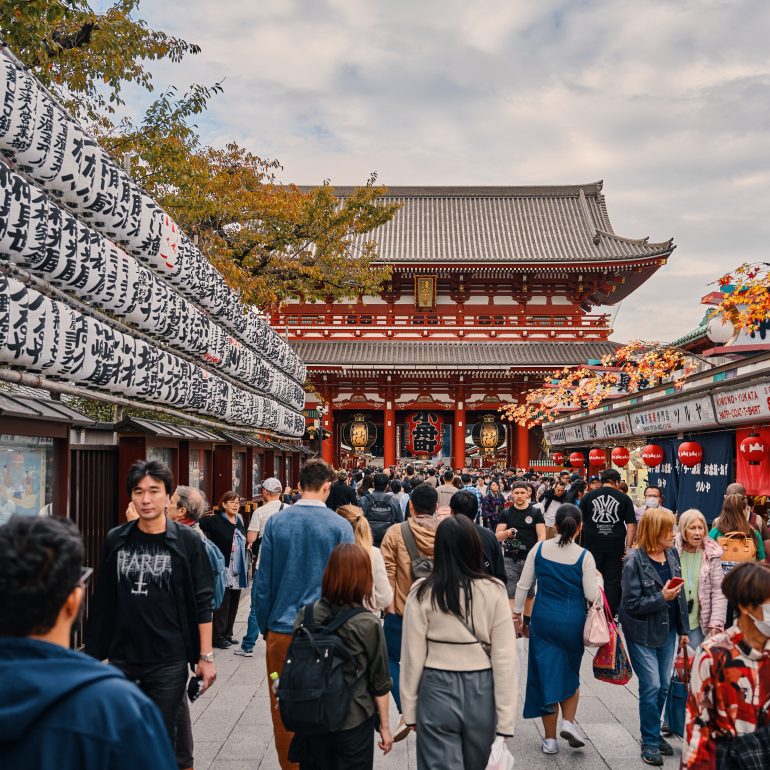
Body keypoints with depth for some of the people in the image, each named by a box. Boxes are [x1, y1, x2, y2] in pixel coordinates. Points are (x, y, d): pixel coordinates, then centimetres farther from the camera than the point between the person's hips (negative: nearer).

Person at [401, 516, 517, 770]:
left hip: (438, 691, -1)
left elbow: (412, 657, -5)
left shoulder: (422, 592, -9)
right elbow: (505, 658, -8)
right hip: (482, 692, 2)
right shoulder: (493, 591, -9)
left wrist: (409, 710, 6)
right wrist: (506, 720, -1)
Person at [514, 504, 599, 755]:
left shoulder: (539, 549, -5)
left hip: (543, 621, 1)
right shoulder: (584, 556, -10)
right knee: (570, 672, 22)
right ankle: (568, 722, 7)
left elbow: (523, 585, 1)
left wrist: (517, 611, 13)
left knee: (546, 675, 8)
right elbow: (591, 595, -8)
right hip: (572, 622, -1)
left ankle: (550, 739, 14)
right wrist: (597, 579, 11)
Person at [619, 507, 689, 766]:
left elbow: (680, 594, 9)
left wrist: (683, 629, 10)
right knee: (651, 687, -2)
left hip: (667, 631, 6)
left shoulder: (672, 554, 0)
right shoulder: (634, 562, -18)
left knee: (663, 686, 14)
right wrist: (662, 598, -23)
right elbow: (631, 603, -17)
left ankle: (654, 733, 32)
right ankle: (650, 742, 14)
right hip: (643, 634, -6)